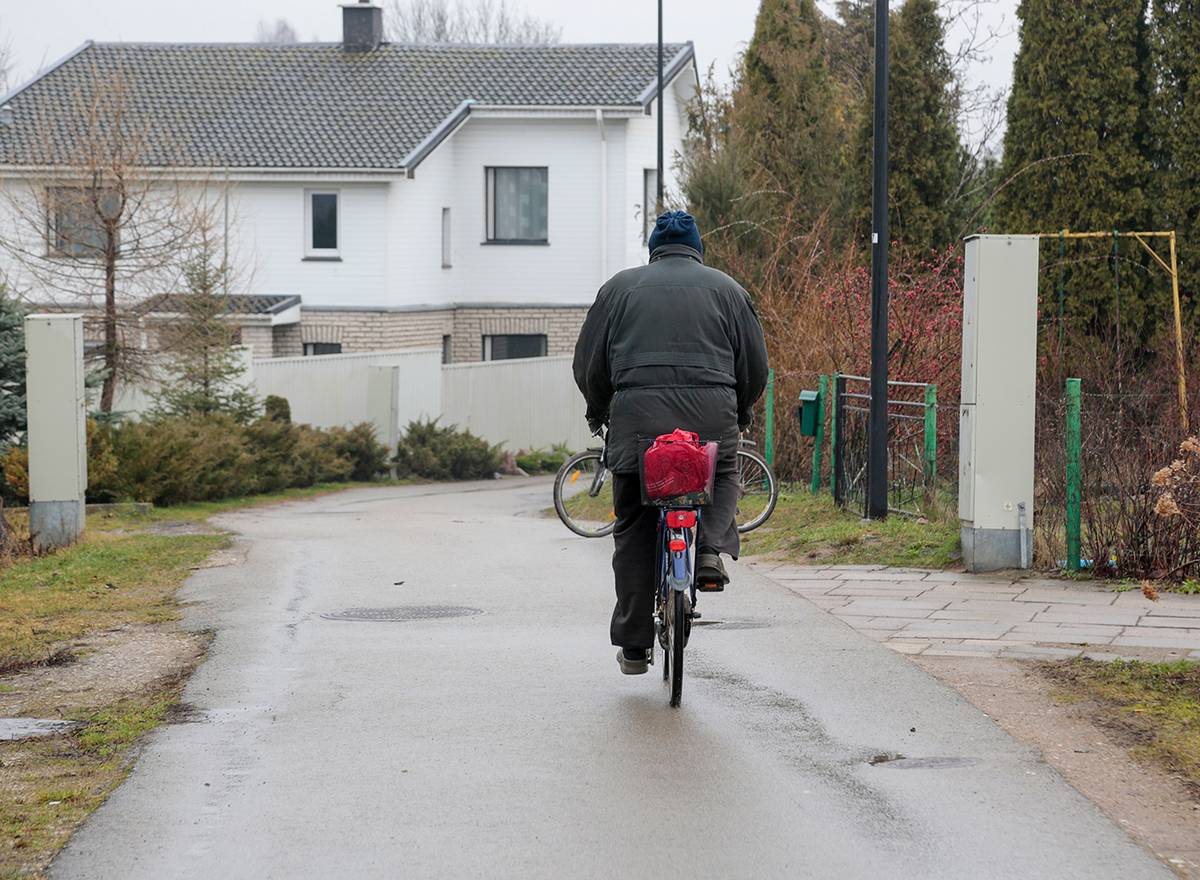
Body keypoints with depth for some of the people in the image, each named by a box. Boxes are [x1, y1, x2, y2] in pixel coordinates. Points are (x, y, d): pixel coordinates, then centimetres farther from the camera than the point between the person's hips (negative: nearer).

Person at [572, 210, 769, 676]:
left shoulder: (621, 287, 16)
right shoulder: (727, 288, 16)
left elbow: (589, 365, 16)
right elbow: (755, 367, 15)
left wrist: (599, 411, 32)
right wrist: (738, 412, 32)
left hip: (638, 413, 0)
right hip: (712, 414, 0)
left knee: (634, 530, 8)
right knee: (724, 476, 29)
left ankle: (633, 645, 9)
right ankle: (712, 548, 0)